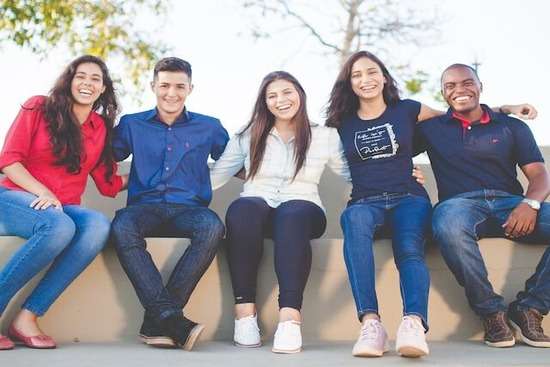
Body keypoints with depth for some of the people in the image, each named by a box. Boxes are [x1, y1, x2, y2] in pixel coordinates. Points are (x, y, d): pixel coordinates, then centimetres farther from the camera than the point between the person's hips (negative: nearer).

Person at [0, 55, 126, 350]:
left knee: (99, 226, -32)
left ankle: (27, 318, -30)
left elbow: (109, 184, 12)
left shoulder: (101, 127, 13)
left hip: (64, 208, 4)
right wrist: (42, 192, -16)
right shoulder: (39, 108, 3)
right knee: (59, 226, -38)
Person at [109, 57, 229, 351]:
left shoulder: (209, 127, 18)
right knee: (122, 228, -36)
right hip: (145, 207, 0)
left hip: (188, 209, 0)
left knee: (212, 227, -36)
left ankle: (156, 321, -33)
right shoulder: (131, 125, 18)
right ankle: (172, 318, -41)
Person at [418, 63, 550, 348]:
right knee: (448, 224, -40)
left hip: (511, 202, 2)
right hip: (460, 203, -1)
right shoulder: (431, 128, 21)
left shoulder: (512, 127, 20)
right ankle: (491, 311, -24)